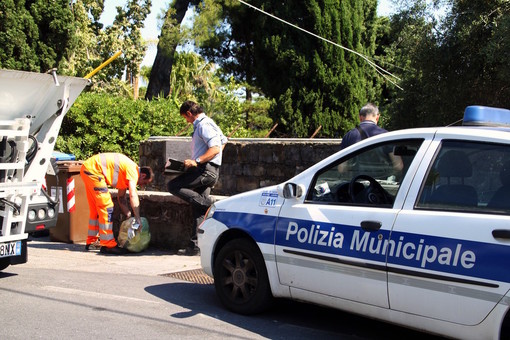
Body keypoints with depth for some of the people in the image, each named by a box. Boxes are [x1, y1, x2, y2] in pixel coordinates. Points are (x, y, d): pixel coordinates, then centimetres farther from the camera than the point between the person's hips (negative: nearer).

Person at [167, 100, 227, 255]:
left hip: (206, 170, -10)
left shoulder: (203, 125, -11)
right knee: (198, 210, 7)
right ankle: (195, 245, 7)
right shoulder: (206, 123, 21)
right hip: (206, 170, 10)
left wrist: (197, 161, -23)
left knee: (173, 186, -11)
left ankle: (208, 203, -12)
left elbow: (215, 149, -21)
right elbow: (223, 141, 31)